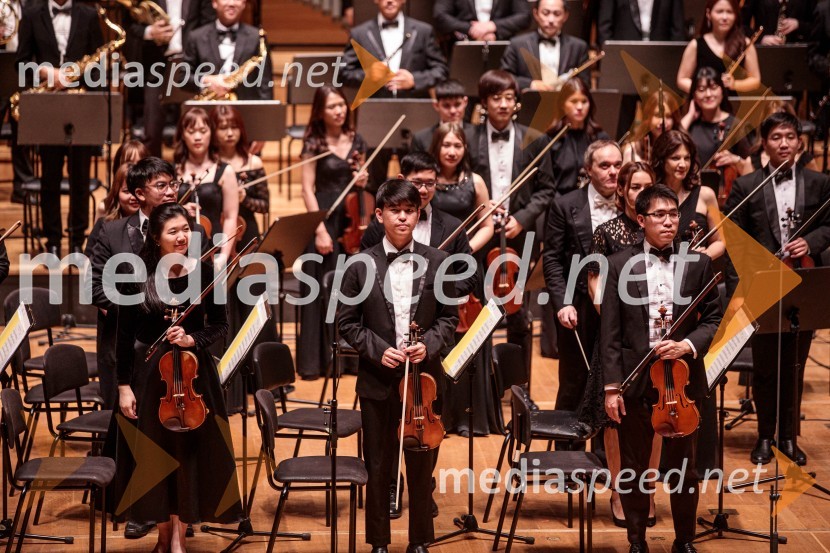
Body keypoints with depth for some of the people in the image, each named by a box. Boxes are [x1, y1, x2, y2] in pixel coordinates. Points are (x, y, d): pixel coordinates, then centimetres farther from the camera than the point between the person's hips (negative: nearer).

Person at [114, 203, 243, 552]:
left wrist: (193, 339, -17)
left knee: (190, 454, 5)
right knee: (154, 455, 7)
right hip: (148, 374, -1)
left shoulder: (203, 271, -6)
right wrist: (124, 386, -5)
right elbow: (125, 335, -3)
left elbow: (220, 325, 2)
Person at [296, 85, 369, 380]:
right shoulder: (314, 143, -5)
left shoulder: (356, 141, 8)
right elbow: (308, 189, -8)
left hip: (352, 222, 4)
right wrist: (320, 231, -15)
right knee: (321, 292, -2)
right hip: (325, 221, -4)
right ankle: (314, 361, 4)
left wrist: (363, 182, -3)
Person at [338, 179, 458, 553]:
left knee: (422, 466, 9)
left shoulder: (437, 263, 1)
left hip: (423, 379, 1)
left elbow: (449, 317, 4)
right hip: (377, 381, -1)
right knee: (378, 467, 9)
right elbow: (347, 322, 1)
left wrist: (429, 345, -14)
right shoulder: (361, 265, -2)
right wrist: (378, 350, -13)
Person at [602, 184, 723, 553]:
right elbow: (610, 332, -2)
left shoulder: (698, 263, 3)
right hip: (635, 382, -1)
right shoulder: (620, 264, 0)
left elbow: (713, 319, 4)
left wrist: (688, 344, -15)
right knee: (633, 470, 9)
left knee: (684, 468, 10)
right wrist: (611, 386, -7)